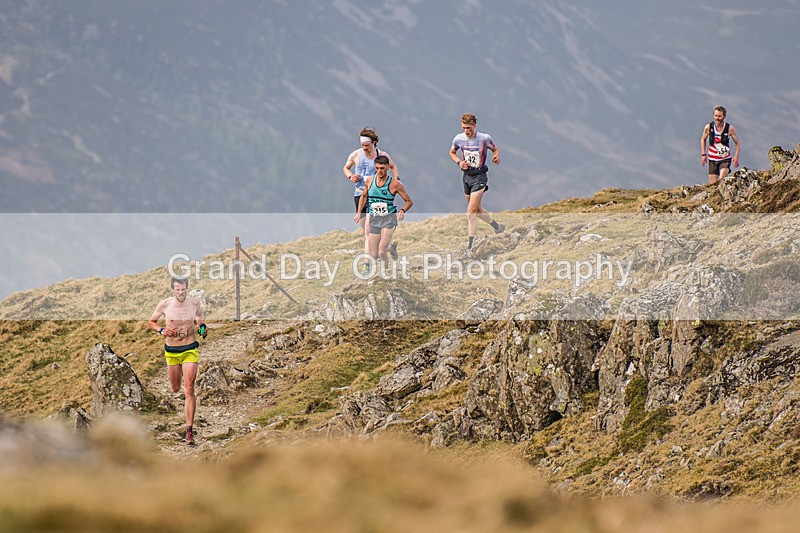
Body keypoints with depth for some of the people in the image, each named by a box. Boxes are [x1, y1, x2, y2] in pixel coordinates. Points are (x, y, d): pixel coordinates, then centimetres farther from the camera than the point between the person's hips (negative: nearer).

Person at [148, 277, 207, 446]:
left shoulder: (195, 303, -6)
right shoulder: (164, 305, -9)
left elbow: (201, 319, 14)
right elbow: (152, 322, 5)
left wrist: (203, 329, -7)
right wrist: (162, 330, -15)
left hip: (190, 350, -1)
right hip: (171, 351, 1)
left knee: (189, 390, -11)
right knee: (175, 389, 16)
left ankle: (189, 430, -10)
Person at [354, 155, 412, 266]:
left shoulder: (395, 183, -9)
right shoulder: (370, 180, 1)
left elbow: (409, 201, 0)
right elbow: (364, 196, 22)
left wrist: (402, 211, -19)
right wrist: (359, 213, 14)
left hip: (389, 219, -4)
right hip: (374, 219, 4)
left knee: (381, 252, -21)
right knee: (373, 255, 3)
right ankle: (390, 248, 36)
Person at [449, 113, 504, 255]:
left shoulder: (485, 138, -12)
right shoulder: (459, 139, -4)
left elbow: (495, 148, 7)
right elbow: (452, 152, 15)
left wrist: (496, 156, -15)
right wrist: (459, 162, -4)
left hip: (479, 176, -5)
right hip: (466, 175, 5)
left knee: (471, 212, -13)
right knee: (477, 209, 18)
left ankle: (469, 246, -9)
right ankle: (497, 226, 43)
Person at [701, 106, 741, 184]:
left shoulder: (730, 128, -10)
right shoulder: (708, 127, -7)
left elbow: (737, 143, 1)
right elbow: (703, 139, 12)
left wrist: (736, 156, -11)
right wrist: (703, 154, 5)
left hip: (725, 159, -2)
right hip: (712, 159, 2)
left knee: (722, 180, -27)